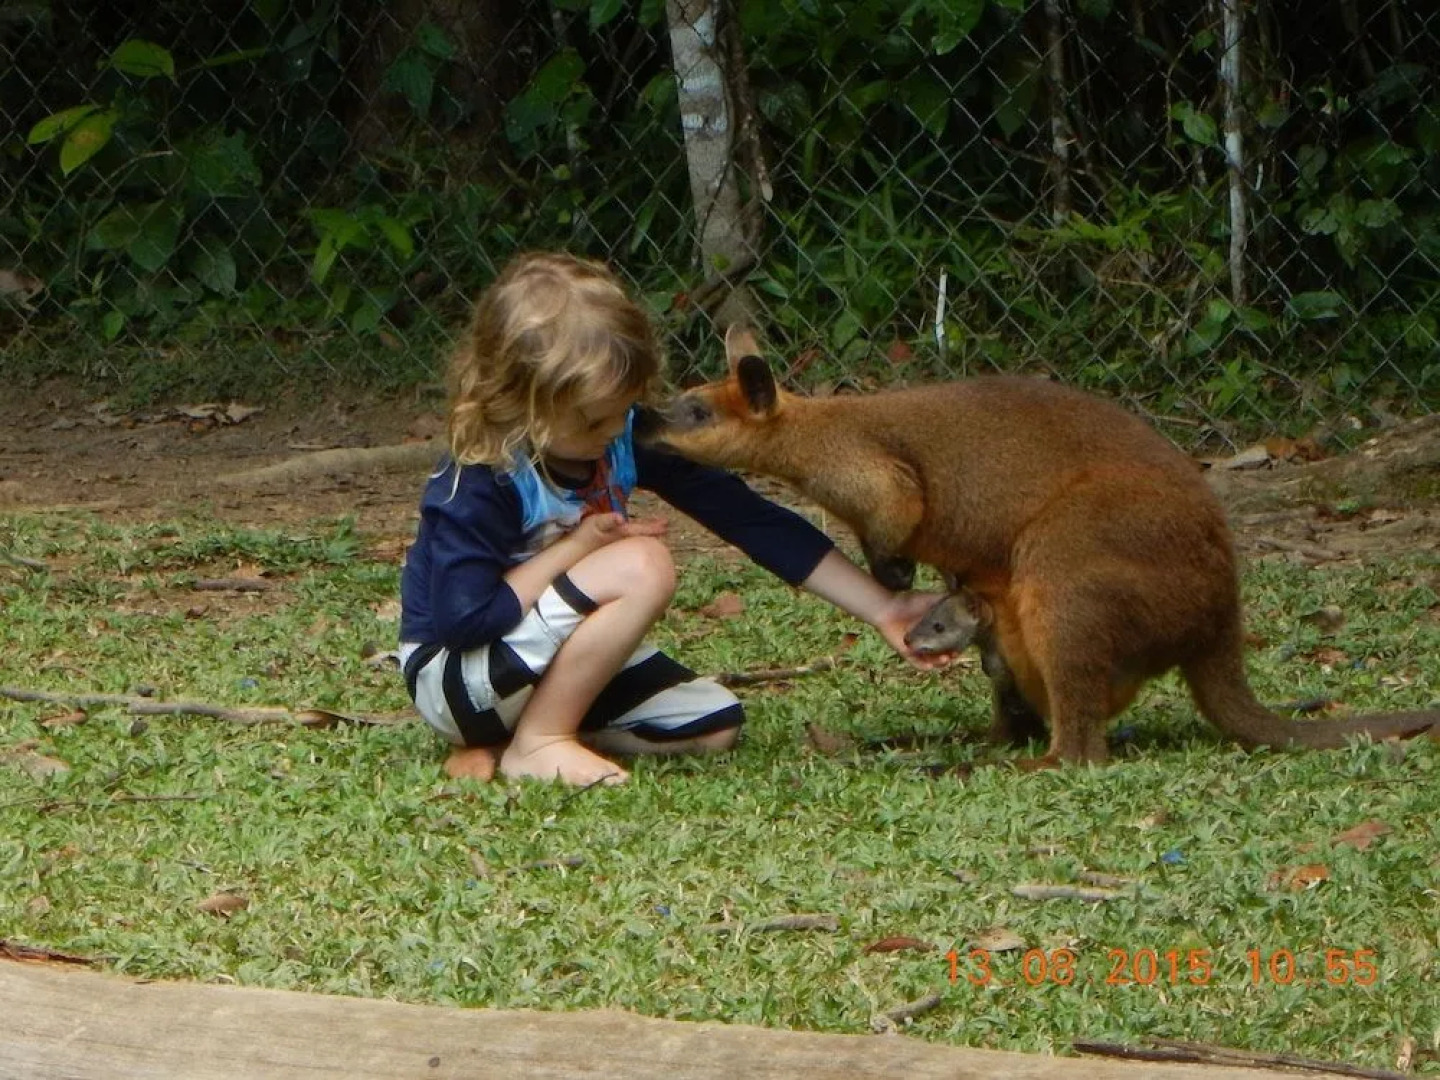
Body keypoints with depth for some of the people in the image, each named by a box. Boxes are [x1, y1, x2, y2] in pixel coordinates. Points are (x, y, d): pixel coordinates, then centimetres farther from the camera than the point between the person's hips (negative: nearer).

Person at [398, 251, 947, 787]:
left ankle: (492, 746, 1)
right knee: (642, 566, -26)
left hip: (556, 662, 8)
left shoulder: (625, 435, -10)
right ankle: (537, 744, -14)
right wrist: (576, 547, -24)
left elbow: (745, 516, -8)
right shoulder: (477, 484, -28)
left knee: (716, 726, -3)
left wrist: (880, 607, -11)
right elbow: (464, 619, -32)